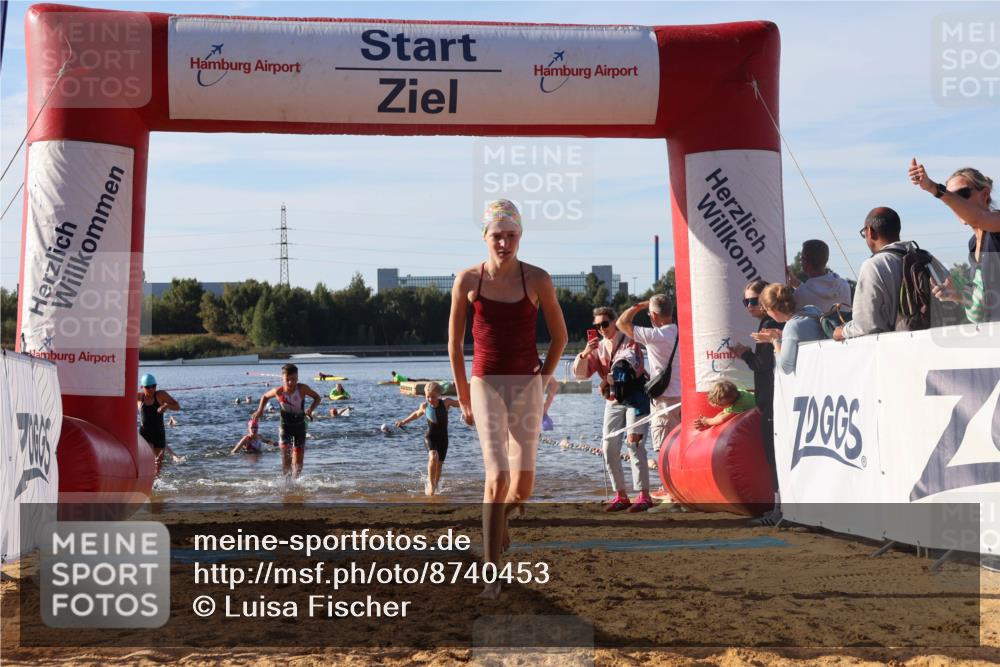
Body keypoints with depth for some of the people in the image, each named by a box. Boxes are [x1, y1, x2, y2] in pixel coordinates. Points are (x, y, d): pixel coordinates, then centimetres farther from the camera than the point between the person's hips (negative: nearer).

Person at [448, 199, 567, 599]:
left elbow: (560, 335, 10)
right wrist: (464, 398, 6)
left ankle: (500, 518, 38)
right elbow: (454, 345, 5)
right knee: (497, 476, -14)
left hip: (526, 384, 1)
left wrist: (543, 379, 7)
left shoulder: (537, 280, -3)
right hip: (486, 383, -1)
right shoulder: (468, 281, -3)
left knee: (523, 485, 1)